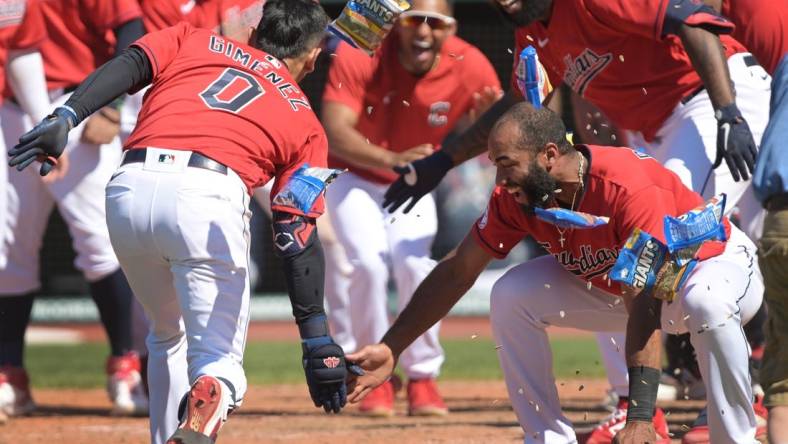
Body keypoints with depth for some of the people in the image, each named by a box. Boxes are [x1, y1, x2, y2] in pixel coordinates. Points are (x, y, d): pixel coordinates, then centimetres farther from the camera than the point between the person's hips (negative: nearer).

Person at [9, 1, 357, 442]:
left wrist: (66, 117, -5)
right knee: (218, 359, 3)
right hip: (207, 198, -3)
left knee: (169, 336, 27)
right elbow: (298, 237, 11)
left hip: (128, 192, 3)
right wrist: (317, 339, 6)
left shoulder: (193, 40, 29)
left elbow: (127, 67, 8)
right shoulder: (304, 122, 23)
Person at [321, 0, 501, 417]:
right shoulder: (359, 53, -28)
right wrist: (392, 160, -53)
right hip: (353, 176, -2)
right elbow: (335, 131, -37)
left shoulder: (468, 67, -23)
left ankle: (422, 379, 0)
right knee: (369, 261, -22)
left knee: (418, 265, -20)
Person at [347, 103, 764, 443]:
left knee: (707, 303, -41)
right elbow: (456, 273, -8)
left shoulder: (630, 189, -39)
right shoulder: (513, 198, -19)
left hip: (720, 263, -6)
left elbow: (644, 309, -43)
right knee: (511, 297, -13)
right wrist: (391, 347, -15)